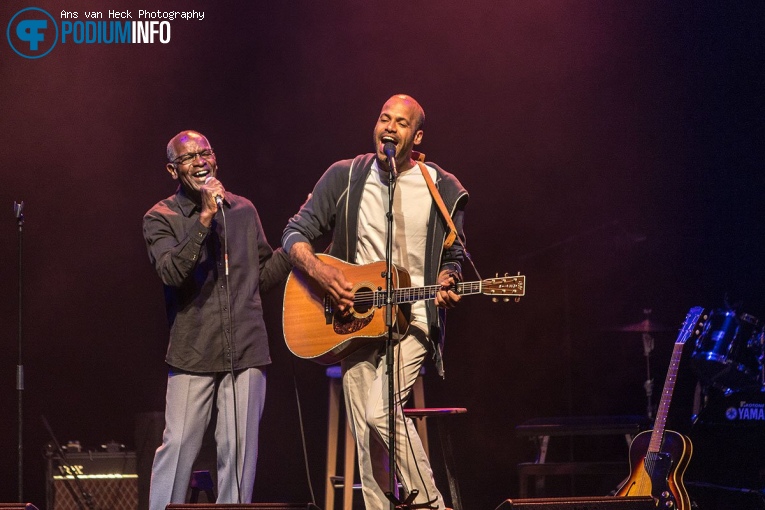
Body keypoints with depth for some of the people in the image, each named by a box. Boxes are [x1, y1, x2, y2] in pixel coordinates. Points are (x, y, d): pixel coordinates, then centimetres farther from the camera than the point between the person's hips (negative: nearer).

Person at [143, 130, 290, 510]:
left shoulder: (243, 210, 15)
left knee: (239, 450, 2)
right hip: (193, 352, -3)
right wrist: (205, 218, -18)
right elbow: (172, 272, -16)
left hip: (246, 351, 3)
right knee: (178, 447, -8)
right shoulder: (160, 219, 2)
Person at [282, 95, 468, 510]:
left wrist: (445, 285, -10)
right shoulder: (345, 177, 5)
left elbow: (451, 256, 13)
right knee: (365, 436, 0)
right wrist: (320, 272, -12)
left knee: (381, 411, -23)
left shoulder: (442, 190, 3)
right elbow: (295, 234, 7)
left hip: (412, 319, -3)